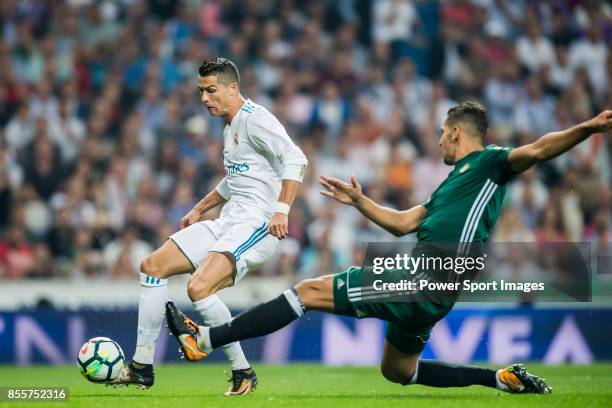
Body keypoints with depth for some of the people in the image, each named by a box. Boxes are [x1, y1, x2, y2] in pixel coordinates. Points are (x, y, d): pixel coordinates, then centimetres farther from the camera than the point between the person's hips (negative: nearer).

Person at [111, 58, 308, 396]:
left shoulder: (255, 119, -10)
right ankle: (142, 367, 8)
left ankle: (243, 373, -14)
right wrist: (200, 209, 32)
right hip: (228, 222, 10)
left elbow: (295, 160, -20)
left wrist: (281, 209, -28)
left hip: (256, 224, -10)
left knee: (199, 287, -28)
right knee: (153, 266, 6)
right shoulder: (230, 126, 20)